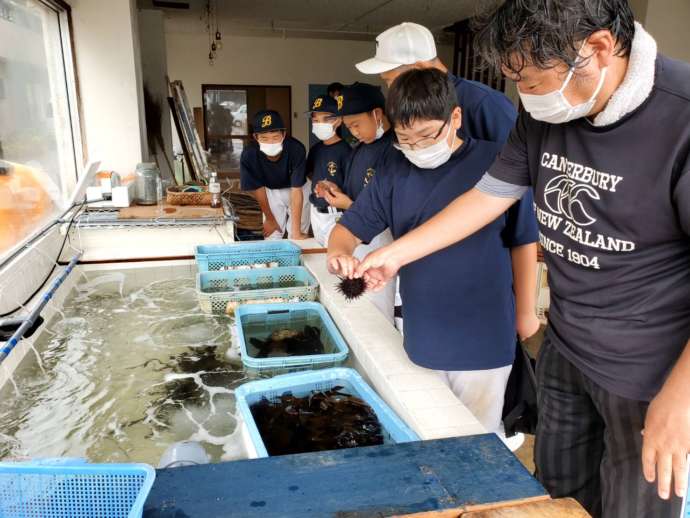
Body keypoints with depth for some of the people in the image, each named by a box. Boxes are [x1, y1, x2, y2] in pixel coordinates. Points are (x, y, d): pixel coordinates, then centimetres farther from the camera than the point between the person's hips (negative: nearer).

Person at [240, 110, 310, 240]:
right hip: (271, 191, 1)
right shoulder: (249, 155, -30)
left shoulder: (296, 149, -35)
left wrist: (296, 231, -33)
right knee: (272, 237, 1)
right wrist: (269, 218, -4)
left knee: (298, 238, 2)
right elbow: (258, 188, -15)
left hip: (298, 189, -1)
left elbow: (296, 191, -32)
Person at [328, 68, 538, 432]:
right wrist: (338, 253, -19)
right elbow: (350, 227, 4)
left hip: (483, 342, -3)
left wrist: (525, 311, 4)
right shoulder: (394, 173, -2)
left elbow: (523, 241, -4)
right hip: (422, 341, 4)